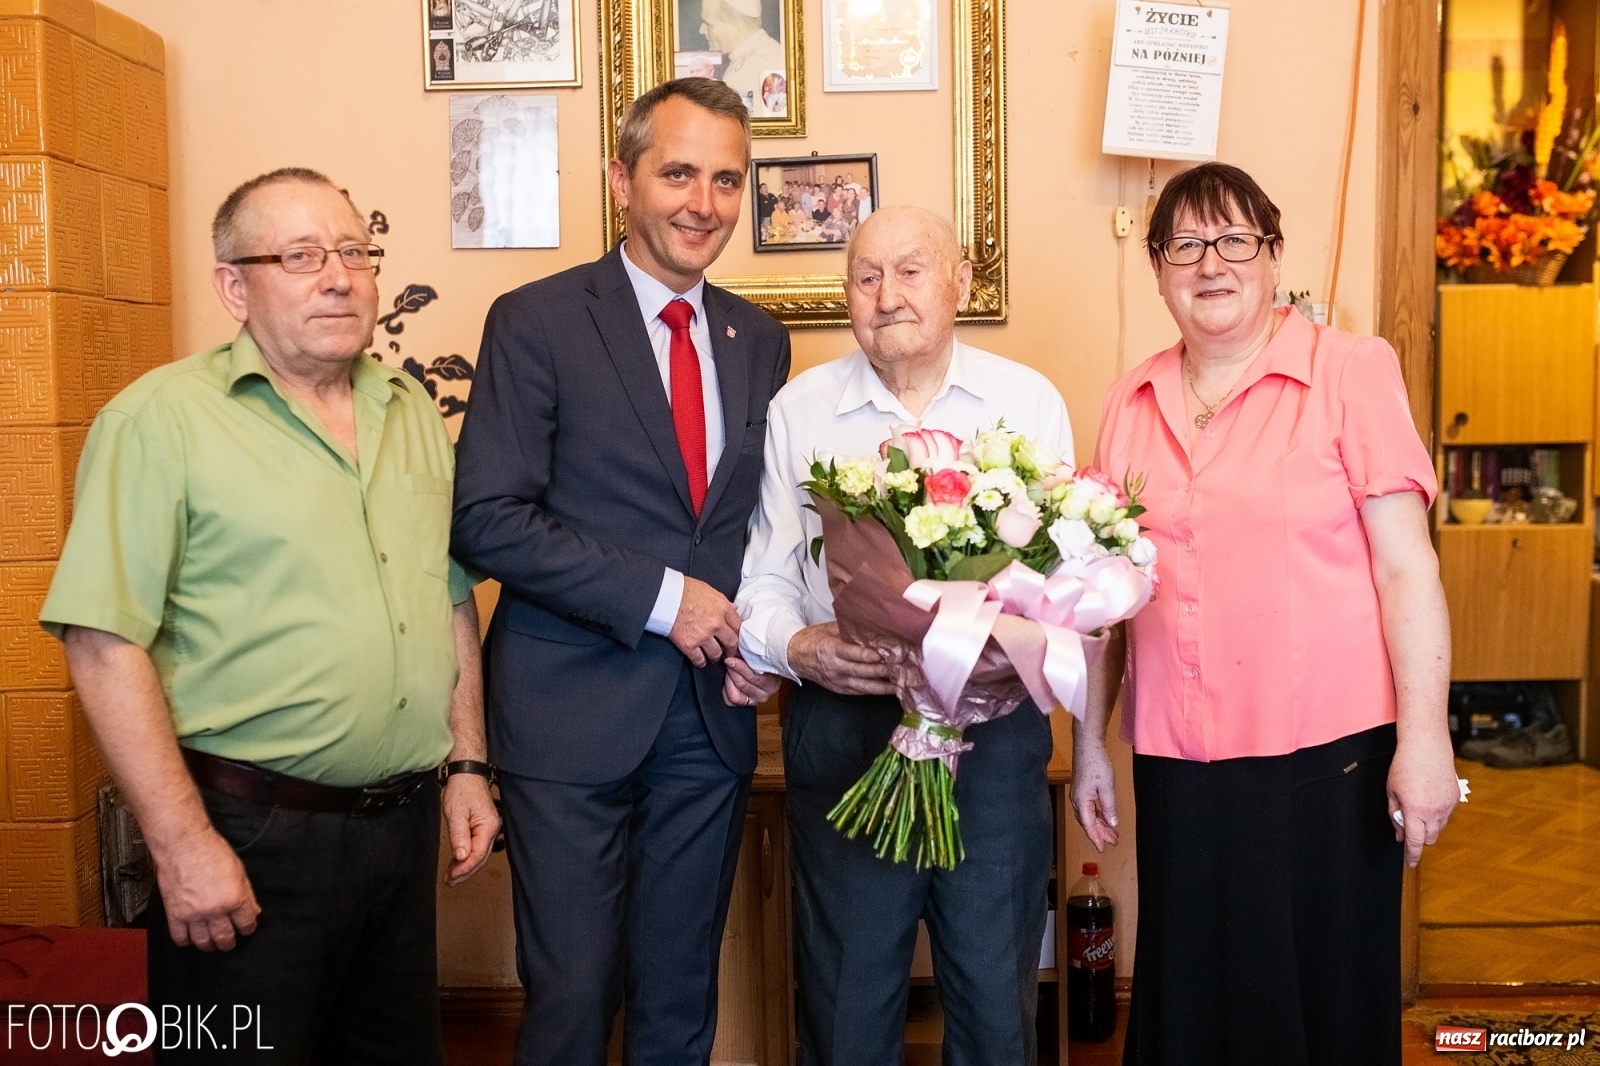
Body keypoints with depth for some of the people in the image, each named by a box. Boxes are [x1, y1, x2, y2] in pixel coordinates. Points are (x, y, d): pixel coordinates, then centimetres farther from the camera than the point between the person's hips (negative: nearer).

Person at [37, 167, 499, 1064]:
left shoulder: (413, 413, 9)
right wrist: (183, 844, -16)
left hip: (407, 821, 6)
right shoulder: (162, 418, -10)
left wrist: (468, 764, 10)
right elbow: (105, 642, -15)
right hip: (249, 836, -6)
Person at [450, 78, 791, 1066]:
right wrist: (660, 597, -15)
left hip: (713, 711, 5)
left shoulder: (759, 339, 10)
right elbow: (488, 519, -12)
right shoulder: (536, 322, -6)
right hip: (575, 710, -4)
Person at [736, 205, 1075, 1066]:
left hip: (995, 732, 0)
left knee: (996, 997, 9)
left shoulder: (1030, 402, 5)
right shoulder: (798, 411, 5)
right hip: (843, 729, 0)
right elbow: (761, 581, 5)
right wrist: (797, 647, -15)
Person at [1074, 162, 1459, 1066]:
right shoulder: (1133, 403, 8)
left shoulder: (1351, 371, -4)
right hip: (1176, 764, 4)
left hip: (1327, 760, -3)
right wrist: (1089, 743, 12)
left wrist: (1423, 738, -12)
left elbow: (1406, 567, -7)